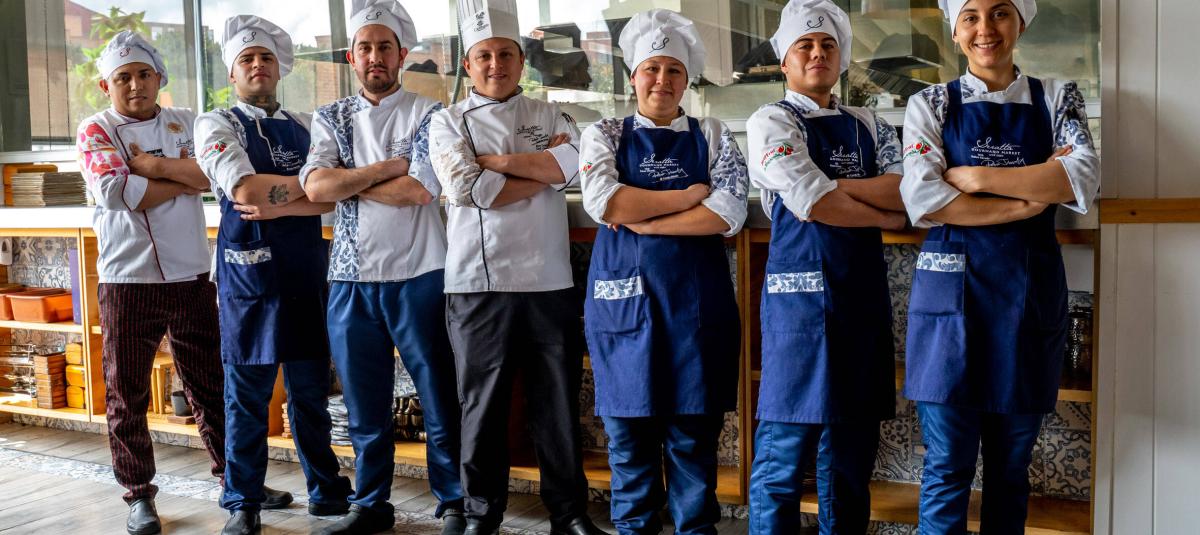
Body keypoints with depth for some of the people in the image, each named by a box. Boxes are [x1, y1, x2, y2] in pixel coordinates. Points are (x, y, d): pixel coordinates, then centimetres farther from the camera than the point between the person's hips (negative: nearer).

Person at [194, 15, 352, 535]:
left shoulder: (304, 127, 13)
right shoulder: (217, 124, 1)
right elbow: (243, 188, -17)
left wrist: (277, 206, -14)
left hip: (307, 273, 4)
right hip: (248, 273, -3)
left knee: (311, 390, 11)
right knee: (247, 397, 5)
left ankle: (326, 492, 25)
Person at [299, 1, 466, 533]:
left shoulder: (428, 114, -1)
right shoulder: (331, 117, 10)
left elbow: (419, 190, -16)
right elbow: (314, 185, -7)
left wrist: (346, 182, -7)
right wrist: (388, 167, -11)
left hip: (418, 277, -3)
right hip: (350, 279, 3)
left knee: (440, 400, 5)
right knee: (365, 405, 13)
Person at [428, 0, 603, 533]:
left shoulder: (550, 116, 12)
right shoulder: (449, 123, 5)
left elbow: (575, 162, -10)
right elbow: (470, 190, -13)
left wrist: (495, 160, -9)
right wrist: (543, 169, -5)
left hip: (551, 283, 2)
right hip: (480, 285, -1)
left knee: (558, 402, 8)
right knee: (482, 404, 8)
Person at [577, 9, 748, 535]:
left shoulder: (713, 135, 9)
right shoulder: (605, 135, 9)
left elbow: (729, 213, -5)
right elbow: (602, 201, -10)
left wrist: (642, 219, -10)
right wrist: (689, 195, -8)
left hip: (696, 297, 0)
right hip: (625, 294, 0)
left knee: (695, 432, 5)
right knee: (629, 430, 6)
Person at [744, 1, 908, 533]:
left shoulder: (869, 126, 16)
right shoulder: (770, 122, -1)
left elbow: (908, 190, 0)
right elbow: (812, 204, -14)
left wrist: (834, 186, -10)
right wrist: (884, 213, -2)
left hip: (864, 290, 6)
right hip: (802, 287, -5)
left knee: (854, 443, 12)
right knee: (787, 447, -3)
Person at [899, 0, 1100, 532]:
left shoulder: (1058, 98, 9)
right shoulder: (931, 104, 4)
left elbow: (1083, 178, -8)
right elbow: (922, 198, -11)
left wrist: (975, 176, -12)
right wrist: (1032, 199, -11)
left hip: (1031, 292, 2)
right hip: (953, 288, -2)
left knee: (1013, 462, 11)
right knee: (948, 465, 0)